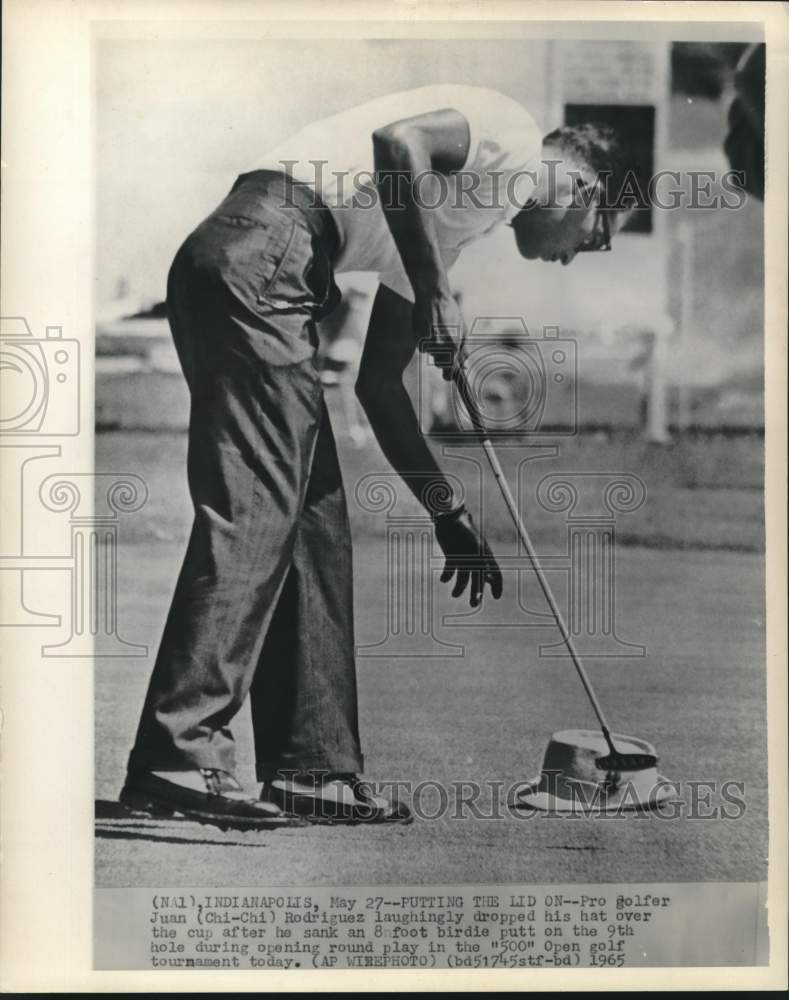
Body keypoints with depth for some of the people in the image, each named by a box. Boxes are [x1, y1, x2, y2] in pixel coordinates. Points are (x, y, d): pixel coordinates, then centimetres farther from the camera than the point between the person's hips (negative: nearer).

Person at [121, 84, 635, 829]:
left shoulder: (446, 228, 30)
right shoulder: (512, 131, 7)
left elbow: (377, 386, 28)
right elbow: (396, 140, -16)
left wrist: (450, 515, 29)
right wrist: (433, 291, -12)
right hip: (258, 256, -10)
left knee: (315, 518, 8)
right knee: (253, 509, -13)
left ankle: (315, 771, 10)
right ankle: (176, 759, -15)